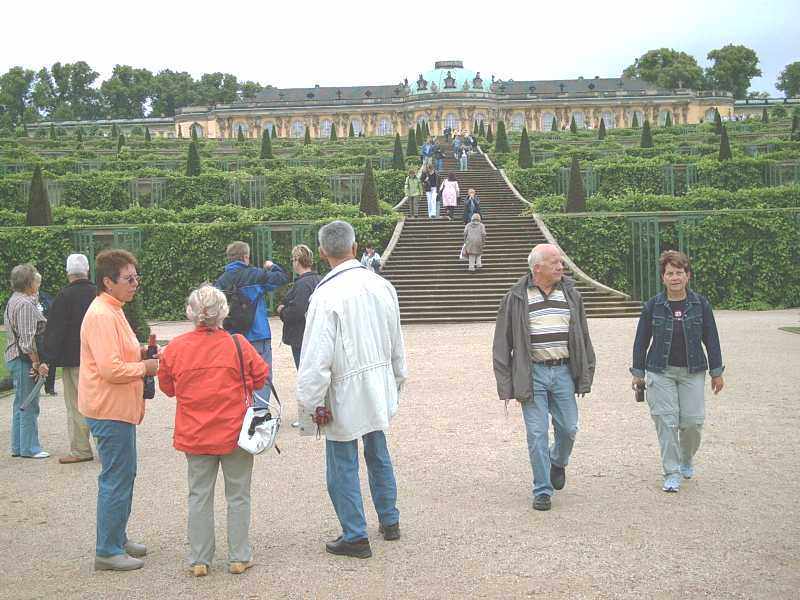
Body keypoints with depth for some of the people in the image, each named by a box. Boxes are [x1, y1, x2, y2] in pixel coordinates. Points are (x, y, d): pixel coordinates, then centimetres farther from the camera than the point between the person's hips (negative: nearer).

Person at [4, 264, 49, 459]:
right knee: (29, 406, -4)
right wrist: (37, 364, -16)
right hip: (24, 360, -11)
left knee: (21, 404, 16)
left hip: (15, 358, 11)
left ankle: (18, 447, 23)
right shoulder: (25, 304, -17)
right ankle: (29, 448, 2)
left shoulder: (14, 301, 16)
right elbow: (28, 339, -22)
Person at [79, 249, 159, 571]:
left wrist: (140, 354, 8)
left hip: (117, 408, 11)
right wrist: (145, 367, -13)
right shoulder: (102, 316, -19)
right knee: (117, 479, -3)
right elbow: (111, 369, -26)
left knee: (122, 475, 18)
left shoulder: (111, 311, 15)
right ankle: (107, 551, 6)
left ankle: (117, 539, 30)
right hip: (111, 410, -11)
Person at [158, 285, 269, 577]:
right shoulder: (237, 344, -12)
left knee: (199, 496, 12)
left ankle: (199, 560, 16)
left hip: (194, 436, 2)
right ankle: (239, 558, 16)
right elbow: (261, 376, 1)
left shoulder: (175, 348, -7)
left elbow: (167, 387, 7)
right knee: (238, 496, 10)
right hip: (235, 433, -1)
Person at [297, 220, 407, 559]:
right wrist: (397, 379, 24)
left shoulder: (326, 296, -20)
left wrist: (313, 401, -10)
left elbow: (318, 354, -20)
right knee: (378, 455, 22)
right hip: (379, 388, 7)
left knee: (343, 466, 6)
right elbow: (396, 342, 11)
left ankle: (355, 536, 14)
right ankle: (390, 521, 34)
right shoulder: (382, 286, 0)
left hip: (345, 394, -7)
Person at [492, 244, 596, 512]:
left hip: (563, 371, 3)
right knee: (537, 434, 0)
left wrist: (585, 376, 9)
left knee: (568, 428, 7)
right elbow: (502, 344, 0)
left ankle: (558, 462, 39)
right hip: (532, 373, -3)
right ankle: (542, 490, 12)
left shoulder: (571, 294, 7)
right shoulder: (516, 298, -3)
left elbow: (583, 337, 13)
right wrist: (507, 385, -4)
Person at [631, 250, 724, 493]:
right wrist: (638, 373, 5)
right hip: (660, 372, -1)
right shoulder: (652, 306, -1)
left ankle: (687, 459, 31)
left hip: (692, 372, 1)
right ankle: (672, 474, 5)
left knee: (693, 420, 0)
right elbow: (641, 341, 5)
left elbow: (711, 339, 5)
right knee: (666, 421, -5)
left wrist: (716, 372, 5)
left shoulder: (701, 304, 1)